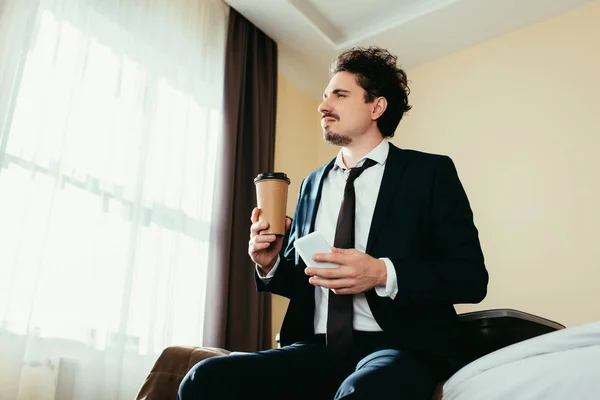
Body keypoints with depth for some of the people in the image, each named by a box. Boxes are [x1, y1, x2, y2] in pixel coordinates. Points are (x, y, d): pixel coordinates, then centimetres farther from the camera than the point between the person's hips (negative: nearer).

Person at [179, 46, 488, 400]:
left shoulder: (430, 172, 2)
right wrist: (270, 264, -1)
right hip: (318, 348, 5)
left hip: (401, 347, -4)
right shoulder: (312, 184, 17)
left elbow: (472, 277, -5)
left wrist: (383, 273, -20)